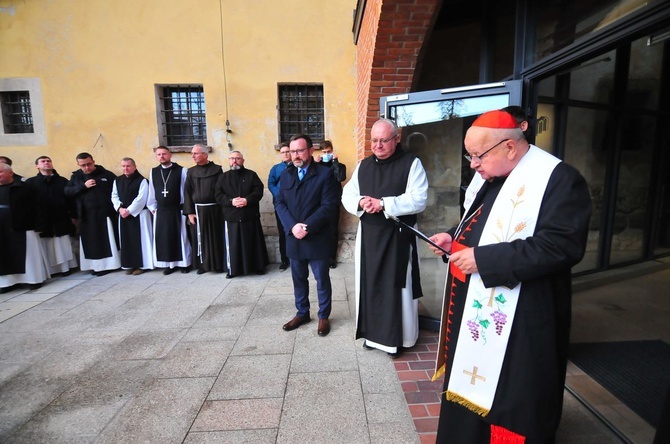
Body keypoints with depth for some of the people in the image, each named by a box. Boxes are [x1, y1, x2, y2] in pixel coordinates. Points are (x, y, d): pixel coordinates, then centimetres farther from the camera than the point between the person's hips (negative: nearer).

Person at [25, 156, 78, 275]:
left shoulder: (62, 181, 8)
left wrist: (73, 215, 0)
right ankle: (48, 270, 10)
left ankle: (65, 267, 13)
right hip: (41, 221, 0)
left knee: (63, 245, 5)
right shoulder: (30, 182, 6)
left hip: (61, 219, 0)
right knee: (46, 247, 3)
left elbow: (70, 198, 5)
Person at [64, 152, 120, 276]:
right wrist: (83, 186, -12)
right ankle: (96, 266, 13)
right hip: (86, 216, 3)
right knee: (91, 242, 5)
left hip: (105, 213, -3)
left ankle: (111, 264, 11)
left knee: (109, 240, 3)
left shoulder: (107, 174, 1)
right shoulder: (76, 176, 10)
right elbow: (67, 192, 1)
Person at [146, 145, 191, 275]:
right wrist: (152, 207, 8)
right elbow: (152, 191, 11)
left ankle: (184, 263, 17)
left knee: (180, 236, 4)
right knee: (163, 238, 7)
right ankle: (169, 264, 18)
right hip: (161, 210, 4)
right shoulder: (153, 172, 7)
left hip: (178, 210, -4)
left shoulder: (181, 170, -5)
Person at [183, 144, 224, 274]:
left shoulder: (217, 170, 0)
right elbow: (187, 193, 4)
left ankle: (219, 264, 16)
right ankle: (203, 264, 19)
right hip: (198, 210, 2)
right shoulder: (191, 172, 6)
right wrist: (189, 212, -3)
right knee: (200, 238, 7)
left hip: (215, 209, -2)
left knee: (217, 237, 5)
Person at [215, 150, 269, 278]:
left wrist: (247, 200, -19)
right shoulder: (223, 177, 11)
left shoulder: (251, 175, 7)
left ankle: (258, 266, 17)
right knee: (232, 244, 3)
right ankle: (232, 269, 15)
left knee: (253, 242, 5)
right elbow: (219, 196, 2)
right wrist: (231, 201, -15)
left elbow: (258, 191, -3)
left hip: (250, 215, -1)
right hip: (231, 216, 1)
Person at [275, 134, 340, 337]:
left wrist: (307, 227, -20)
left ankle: (323, 316, 25)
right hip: (293, 238, 5)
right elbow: (280, 203, 4)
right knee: (298, 278, 16)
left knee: (322, 279, 8)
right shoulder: (286, 174, 9)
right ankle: (302, 313, 33)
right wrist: (292, 226, -13)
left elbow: (328, 205, -14)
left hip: (317, 238, -4)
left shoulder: (325, 174, -7)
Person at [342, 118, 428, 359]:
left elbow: (418, 200, -15)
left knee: (396, 286, 3)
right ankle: (373, 332, 28)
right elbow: (347, 196, 8)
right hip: (368, 234, 5)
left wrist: (384, 204, -22)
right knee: (370, 283, 11)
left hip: (398, 235, -4)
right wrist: (361, 202, -14)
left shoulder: (411, 163, -5)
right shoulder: (363, 166, 11)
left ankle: (396, 337, 20)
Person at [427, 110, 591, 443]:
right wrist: (454, 239, 1)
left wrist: (483, 259, -26)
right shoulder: (488, 177, 10)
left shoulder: (558, 179, -16)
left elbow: (561, 246, -25)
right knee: (468, 385, 22)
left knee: (512, 403, 9)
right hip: (474, 309, 9)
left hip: (518, 322, -8)